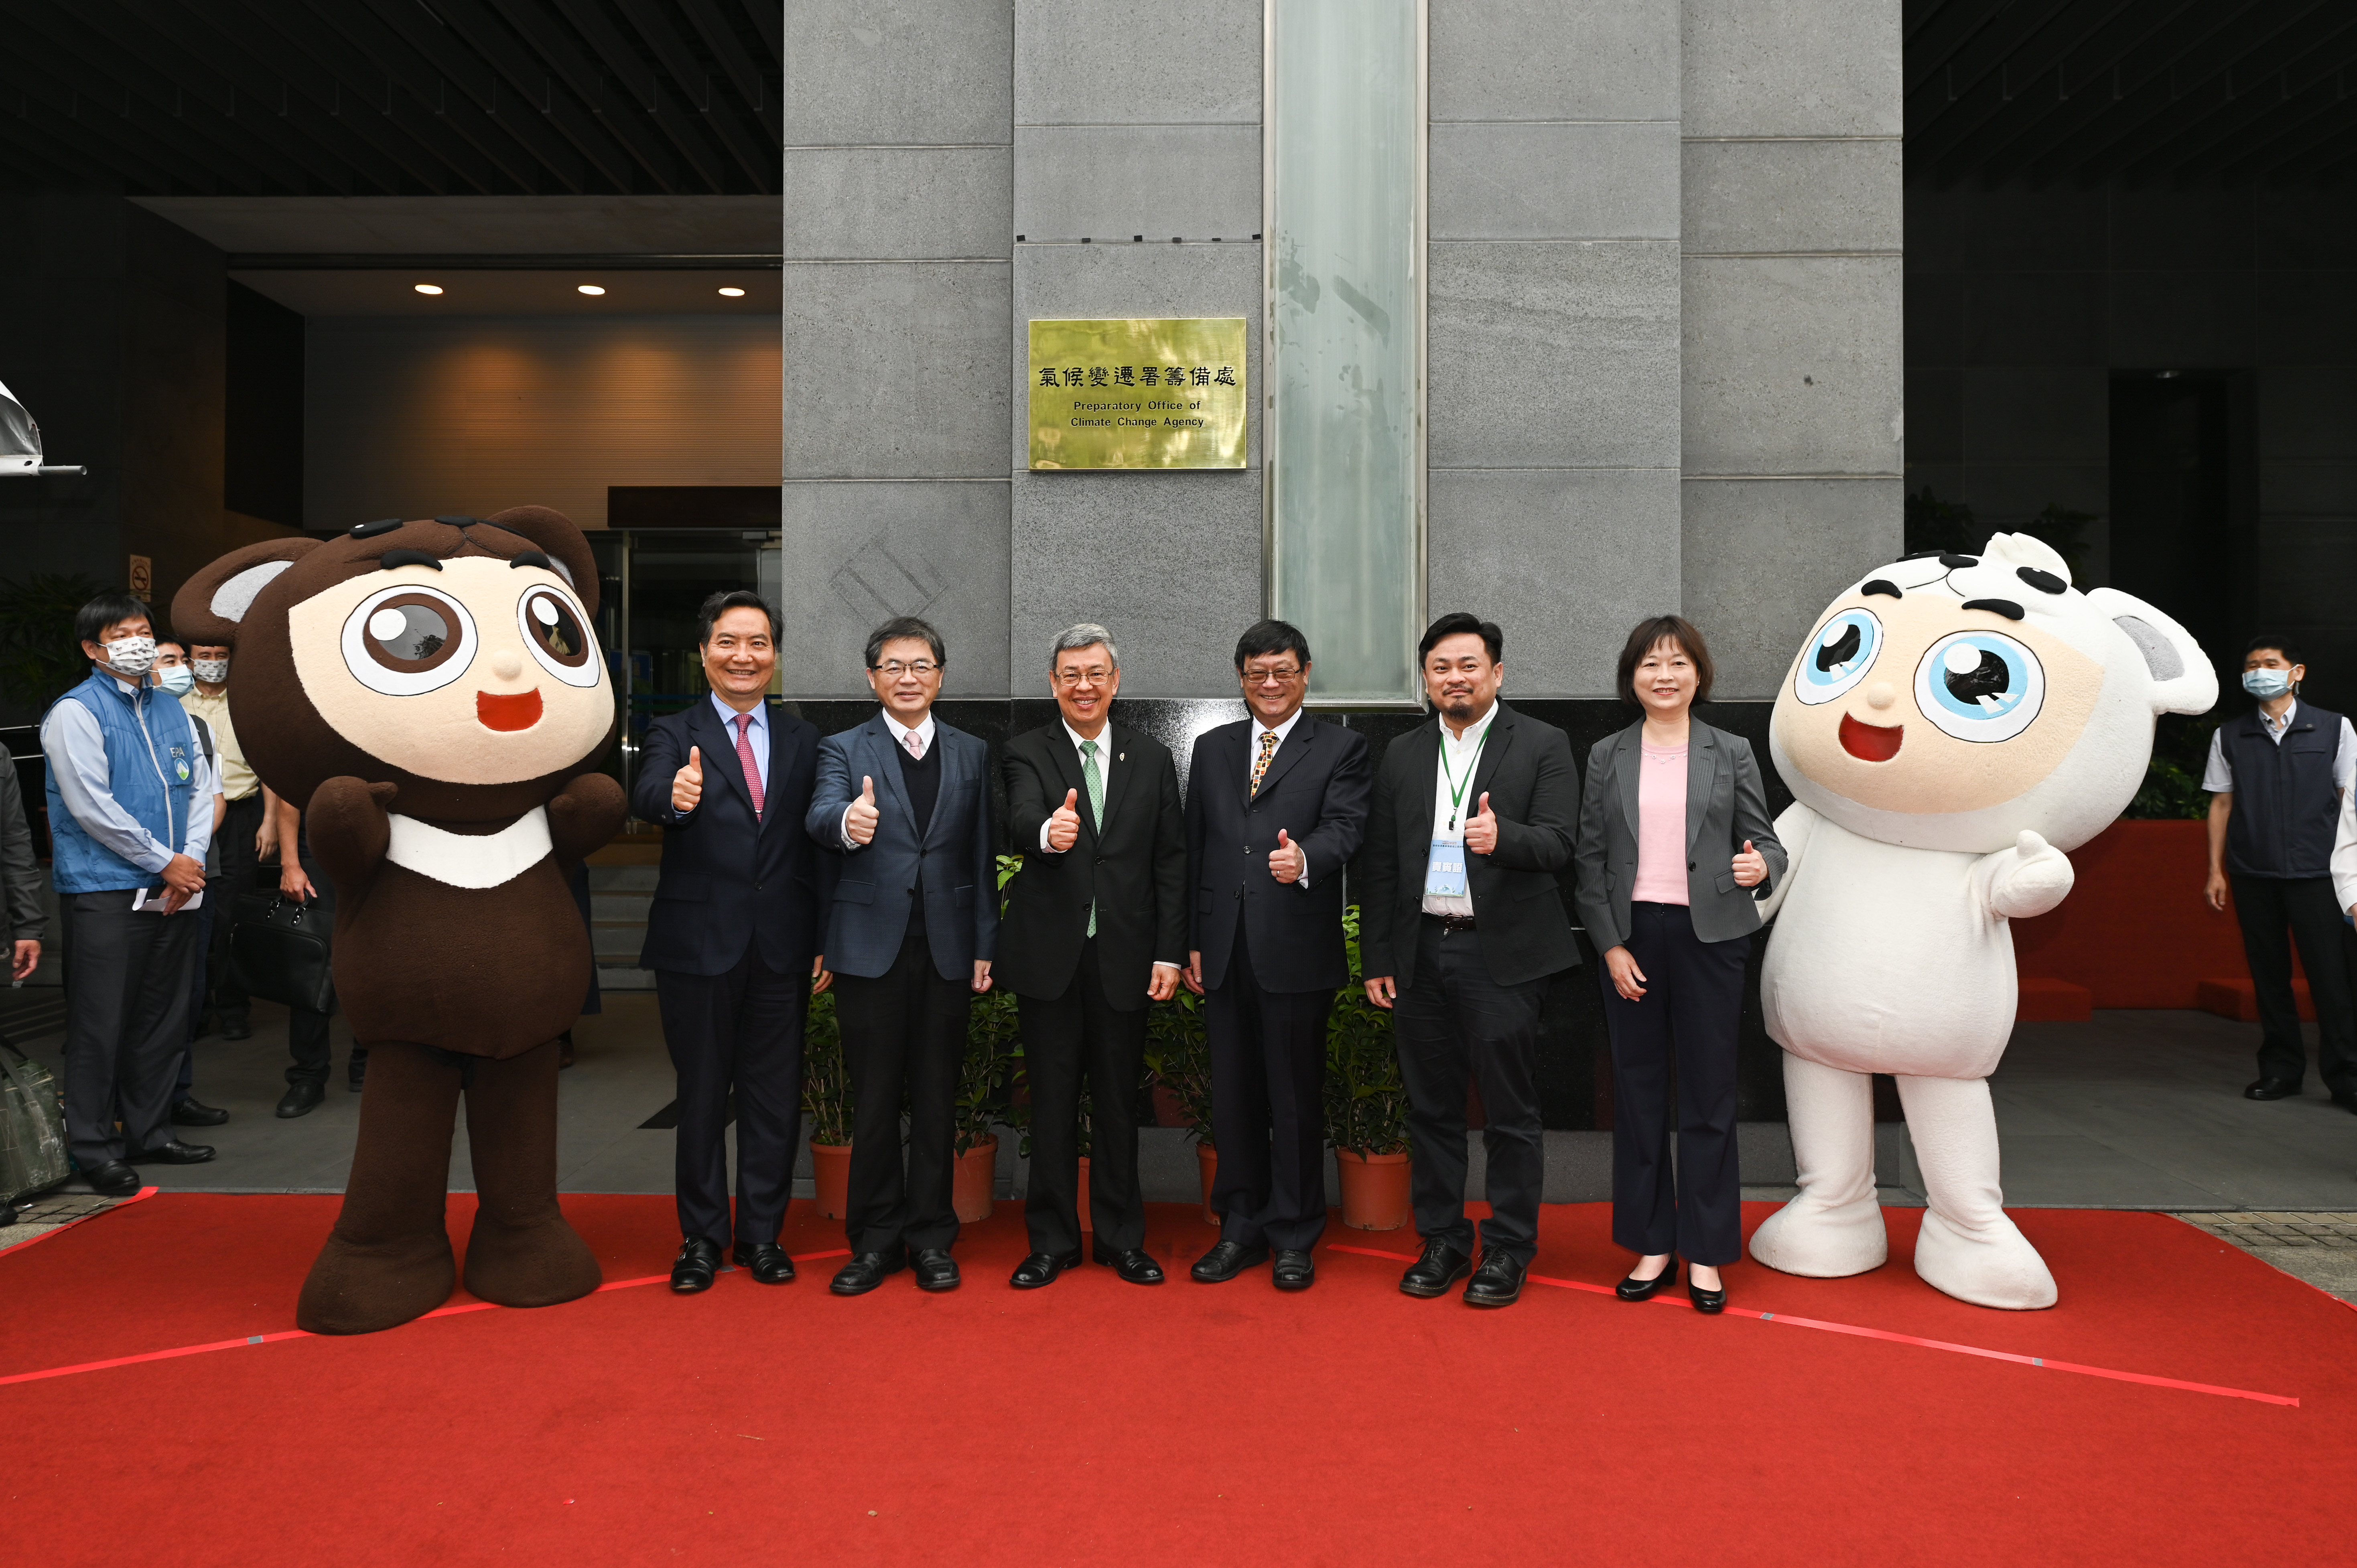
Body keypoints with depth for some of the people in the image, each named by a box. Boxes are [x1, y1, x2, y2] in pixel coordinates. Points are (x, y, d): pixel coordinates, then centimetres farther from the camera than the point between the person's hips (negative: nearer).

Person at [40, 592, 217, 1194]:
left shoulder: (169, 709, 14)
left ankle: (150, 1130, 25)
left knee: (163, 1019, 12)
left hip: (172, 891, 6)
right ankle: (94, 1147, 10)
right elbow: (92, 807, -13)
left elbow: (199, 788, 13)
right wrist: (167, 863, -11)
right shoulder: (75, 713, -6)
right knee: (100, 1025, -1)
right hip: (104, 892, -6)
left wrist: (193, 859, -2)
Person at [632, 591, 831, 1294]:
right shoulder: (673, 734, 0)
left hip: (782, 947, 2)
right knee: (702, 1096, 9)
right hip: (699, 945, -2)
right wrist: (675, 798, -46)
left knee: (775, 1096, 9)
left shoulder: (802, 739, 9)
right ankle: (702, 1237, 23)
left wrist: (823, 942, 2)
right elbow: (646, 796, -21)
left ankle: (762, 1234, 23)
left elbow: (815, 845, 7)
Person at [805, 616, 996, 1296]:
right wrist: (847, 822, -42)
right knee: (874, 1100, 6)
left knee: (937, 1099, 8)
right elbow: (820, 815, -18)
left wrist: (985, 946, 3)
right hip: (872, 949, -2)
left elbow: (981, 858, 9)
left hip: (947, 949, 2)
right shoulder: (844, 749, 3)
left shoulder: (972, 754, 10)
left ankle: (931, 1237, 20)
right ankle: (876, 1239, 19)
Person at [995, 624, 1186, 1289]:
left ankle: (1121, 1237, 25)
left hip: (1124, 954, 1)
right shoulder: (1027, 753, 1)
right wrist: (1047, 832, -44)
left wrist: (1169, 954, -2)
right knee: (1052, 1101, 8)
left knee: (1118, 1099, 11)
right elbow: (1019, 822, -20)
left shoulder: (1152, 759, 6)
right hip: (1050, 954, -1)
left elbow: (1171, 862, 5)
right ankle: (1052, 1240, 22)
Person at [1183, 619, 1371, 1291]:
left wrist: (1304, 858, -35)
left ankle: (1295, 1236, 19)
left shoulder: (1340, 747, 3)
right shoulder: (1212, 748, 15)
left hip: (1296, 950, -4)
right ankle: (1242, 1228, 26)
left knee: (1297, 1096, 5)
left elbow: (1345, 825, -12)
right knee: (1233, 1095, 12)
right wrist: (1190, 943, 8)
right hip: (1223, 950, 4)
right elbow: (1194, 849, 13)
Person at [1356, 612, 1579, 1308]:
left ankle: (1507, 1250, 18)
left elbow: (1559, 842, -9)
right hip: (1420, 955, 4)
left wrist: (1503, 837, -30)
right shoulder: (1401, 756, 12)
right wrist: (1376, 958, 5)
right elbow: (1378, 864, 10)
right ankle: (1443, 1241, 25)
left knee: (1510, 1113, 3)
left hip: (1503, 955, -4)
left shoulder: (1543, 746, 1)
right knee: (1431, 1109, 12)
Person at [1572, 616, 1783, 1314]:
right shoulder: (1607, 757, 6)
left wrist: (1761, 866, -19)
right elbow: (1589, 860, 4)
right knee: (1637, 1093, 8)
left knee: (1708, 1096, 4)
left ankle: (1705, 1252, 16)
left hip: (1709, 936, -1)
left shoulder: (1731, 753, 5)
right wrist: (1611, 946, -4)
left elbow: (1765, 841, 6)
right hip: (1631, 937, 1)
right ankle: (1651, 1244, 20)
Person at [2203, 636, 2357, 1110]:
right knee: (2268, 973, 6)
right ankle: (2281, 1069, 16)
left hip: (2316, 873, -2)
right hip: (2252, 875, 2)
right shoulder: (2229, 736, 9)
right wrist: (2216, 870, 6)